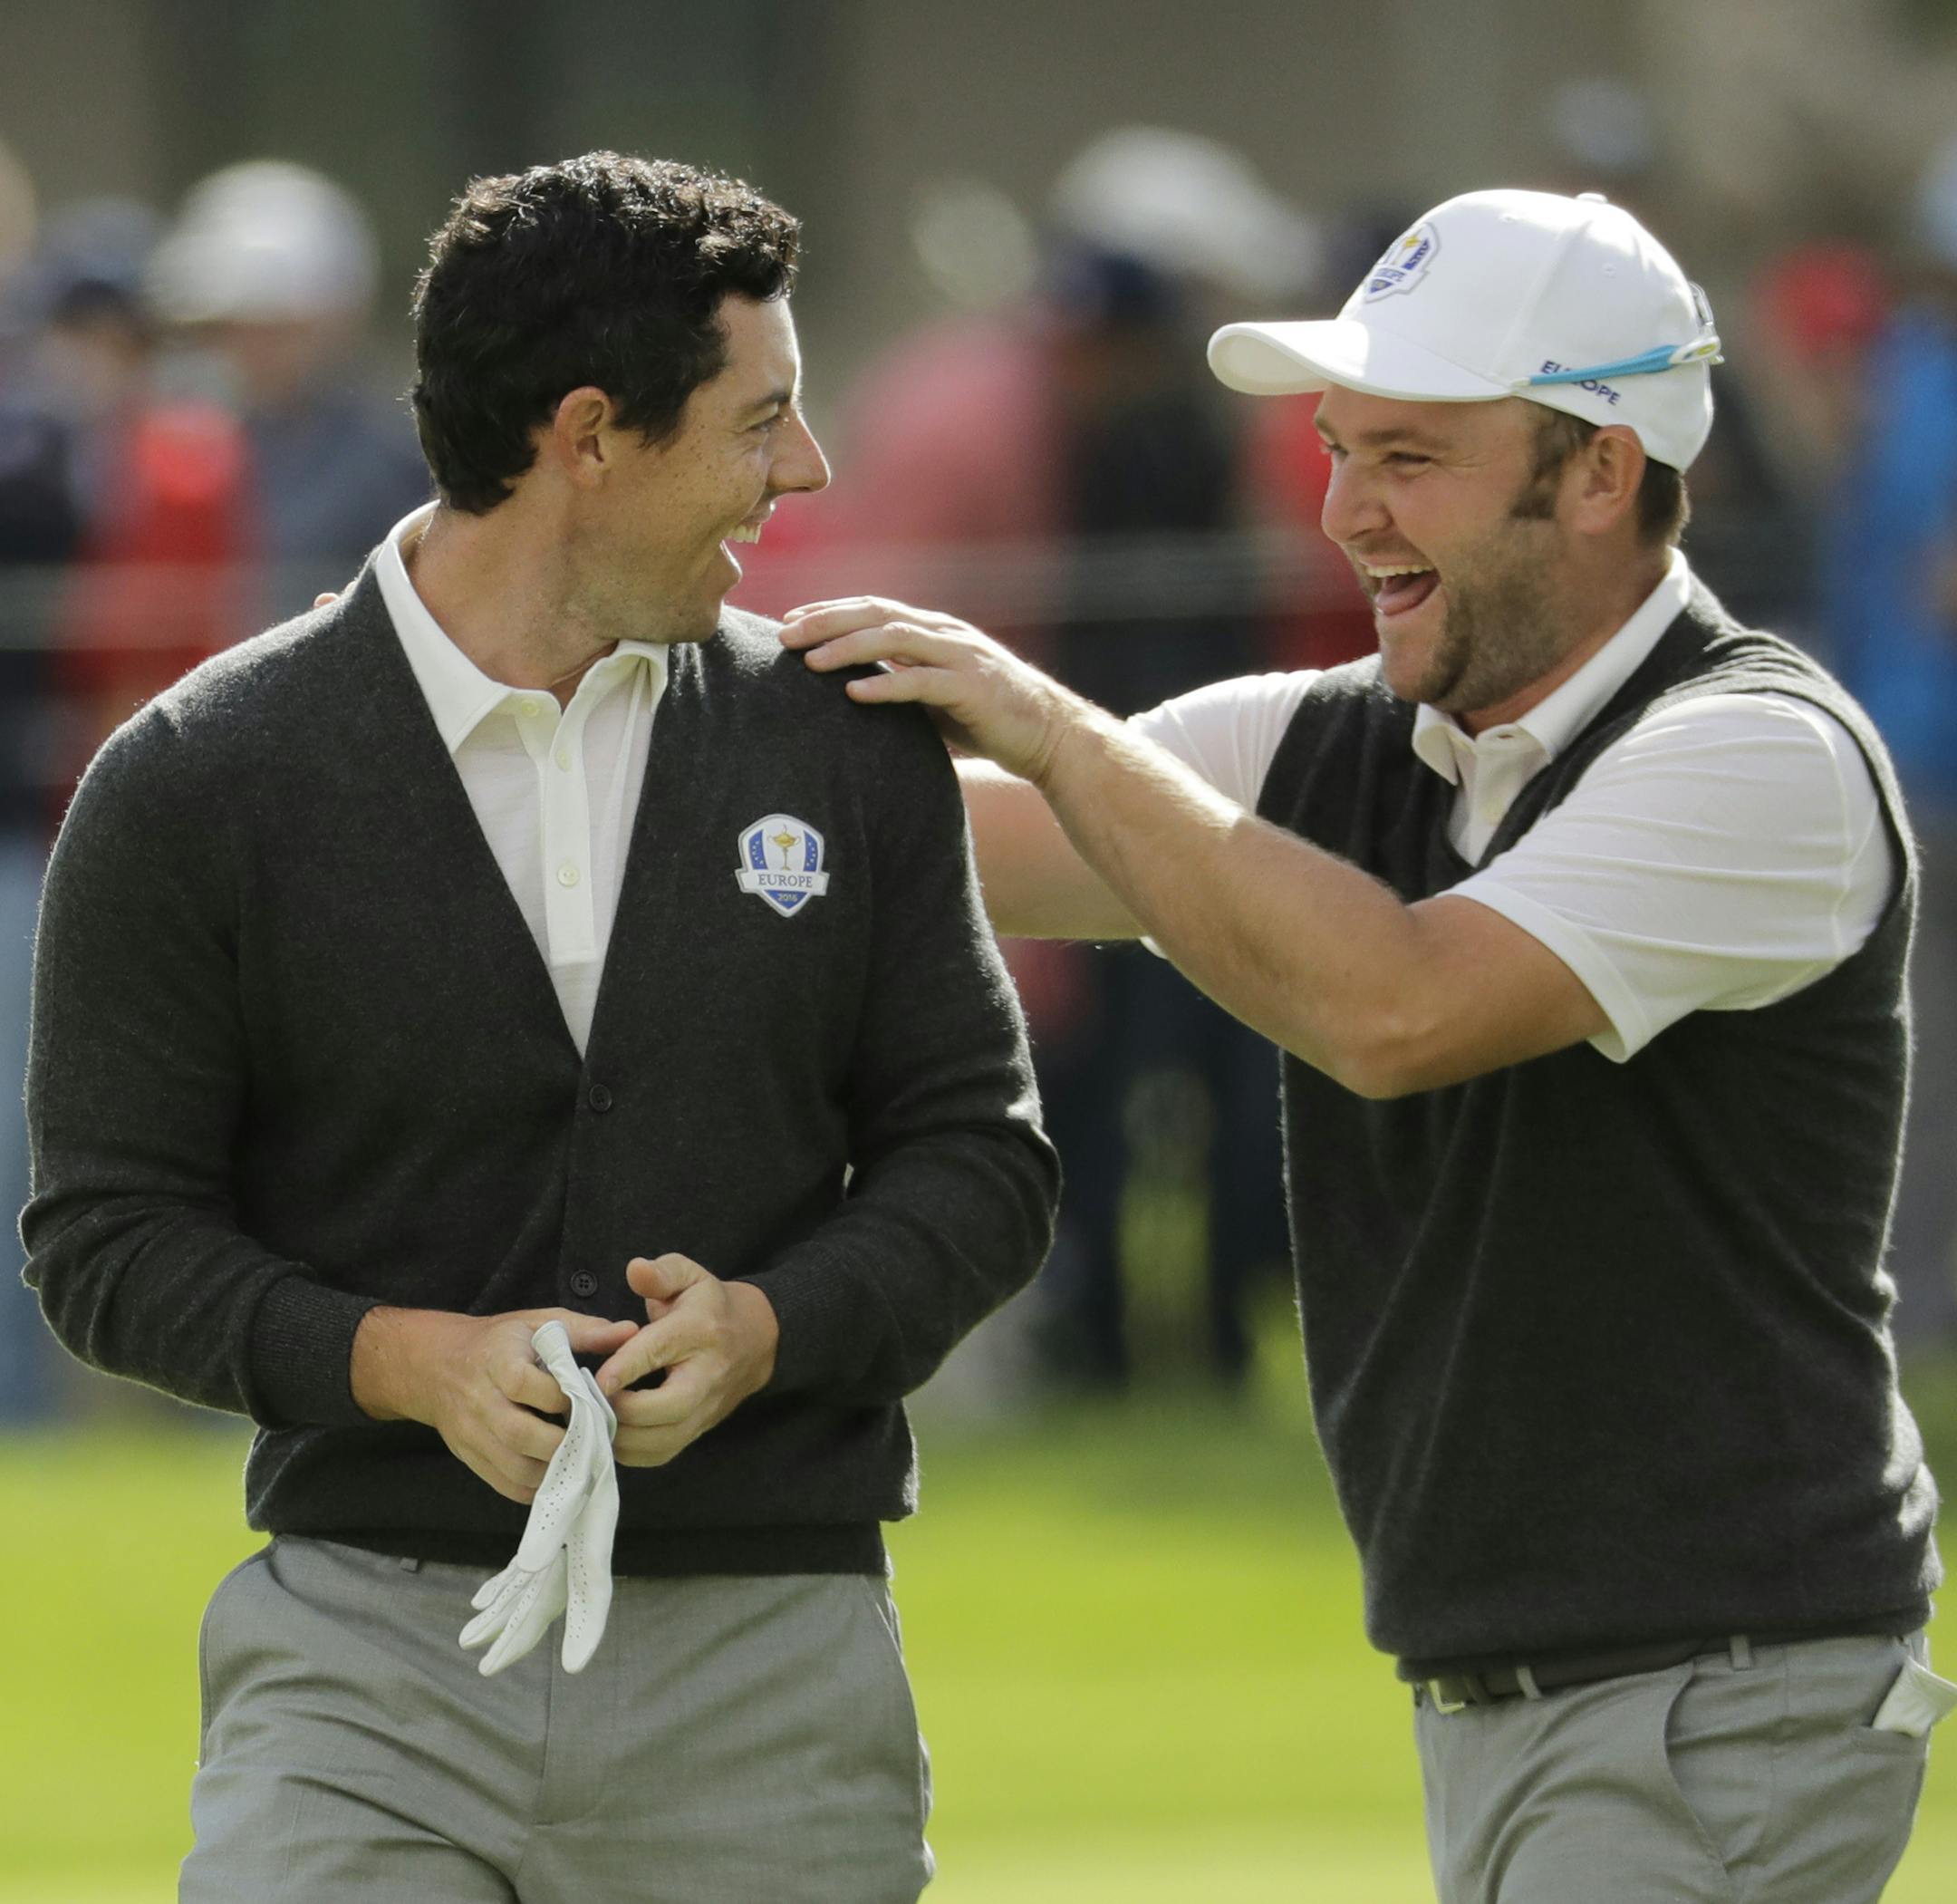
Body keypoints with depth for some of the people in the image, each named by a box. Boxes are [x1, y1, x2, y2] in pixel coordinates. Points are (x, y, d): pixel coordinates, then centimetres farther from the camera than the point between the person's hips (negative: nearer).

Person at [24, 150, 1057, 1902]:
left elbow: (982, 1157, 10)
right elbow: (110, 1235, 1)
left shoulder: (852, 747, 7)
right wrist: (404, 1359, -16)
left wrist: (765, 1327, -10)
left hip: (766, 1678, 2)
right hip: (367, 1654, -2)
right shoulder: (198, 788, -1)